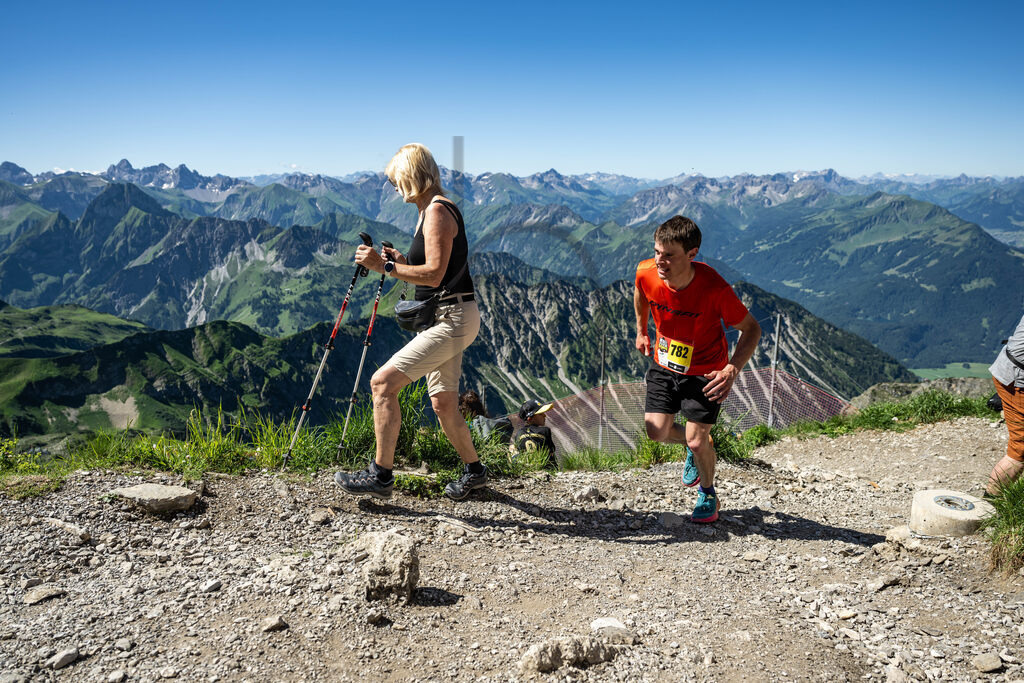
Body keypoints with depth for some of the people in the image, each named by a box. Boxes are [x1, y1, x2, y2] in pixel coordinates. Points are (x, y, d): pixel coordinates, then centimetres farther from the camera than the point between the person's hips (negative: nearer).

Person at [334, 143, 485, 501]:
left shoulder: (438, 210, -13)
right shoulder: (430, 210, 18)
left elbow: (434, 274, -21)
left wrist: (385, 267, -20)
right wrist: (402, 261, 11)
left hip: (453, 319, -10)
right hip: (445, 318, 10)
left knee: (383, 382, -14)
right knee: (443, 402, 14)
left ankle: (380, 475, -8)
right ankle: (474, 471, 28)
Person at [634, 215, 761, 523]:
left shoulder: (714, 288, -32)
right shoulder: (646, 273, -21)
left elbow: (751, 328, -20)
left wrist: (732, 370, -34)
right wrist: (641, 331, 15)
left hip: (705, 370, -4)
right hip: (665, 363, 4)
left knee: (696, 441, -5)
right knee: (657, 431, -2)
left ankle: (708, 494, 28)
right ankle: (697, 445, 34)